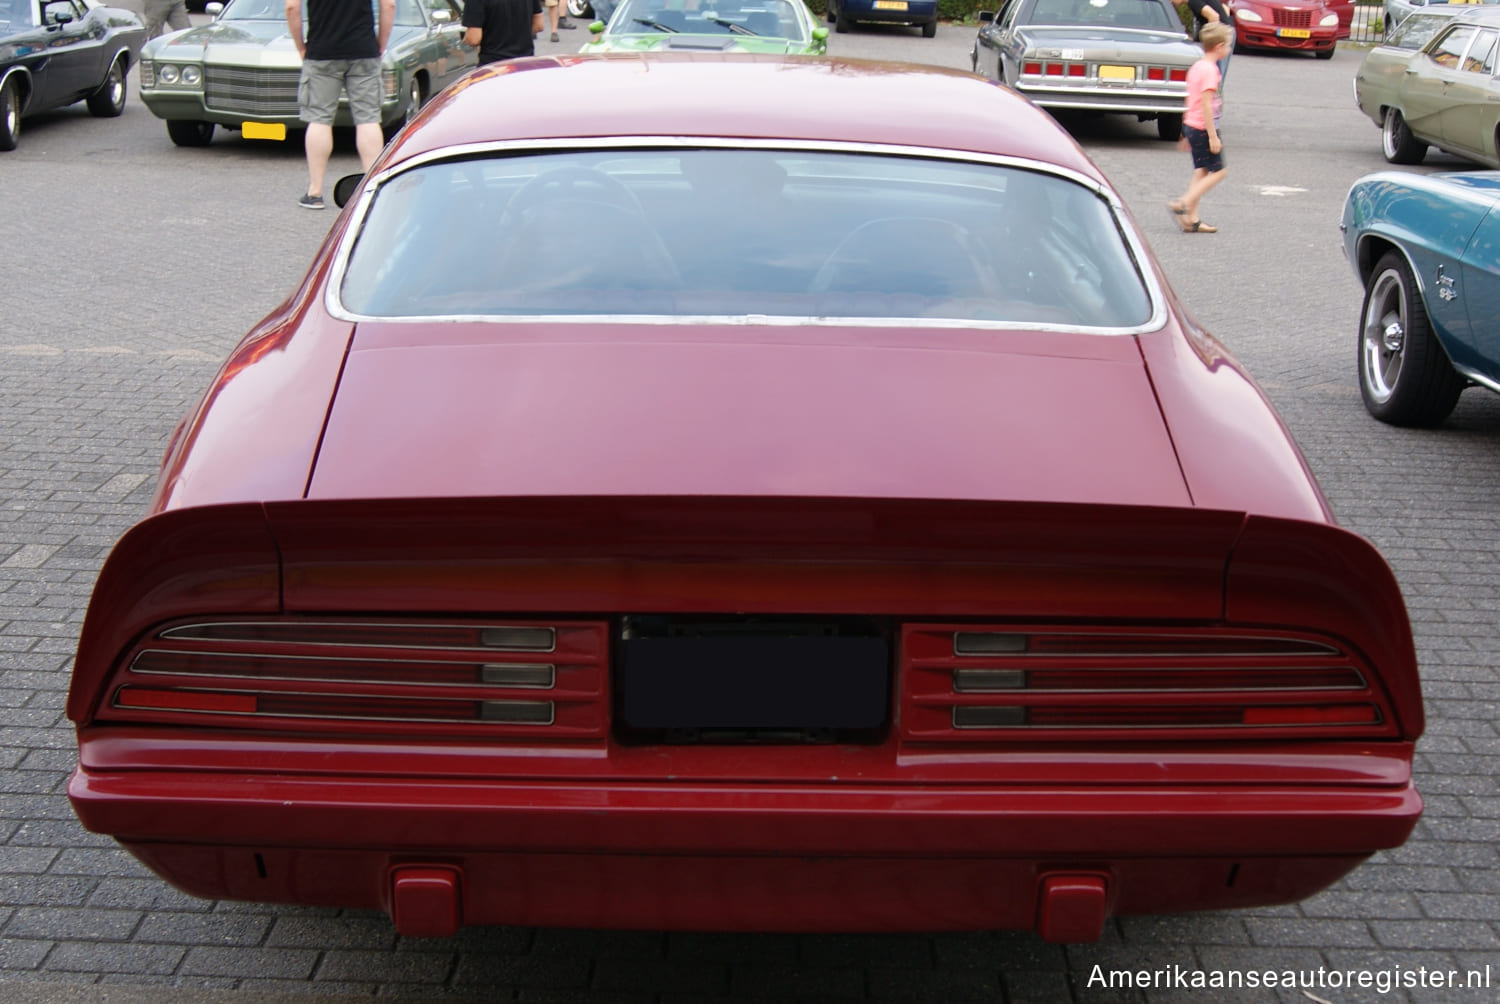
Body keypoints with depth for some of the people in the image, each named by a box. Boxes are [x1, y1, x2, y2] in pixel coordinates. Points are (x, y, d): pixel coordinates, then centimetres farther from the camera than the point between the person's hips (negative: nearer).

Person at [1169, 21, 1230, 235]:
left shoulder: (1196, 67, 12)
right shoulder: (1210, 70, -17)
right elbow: (1206, 104, -22)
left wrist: (1186, 133, 24)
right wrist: (1213, 136, -22)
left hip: (1191, 126, 9)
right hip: (1203, 128, -9)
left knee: (1201, 172, 10)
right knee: (1217, 171, -3)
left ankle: (1192, 219, 8)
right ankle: (1183, 204, -10)